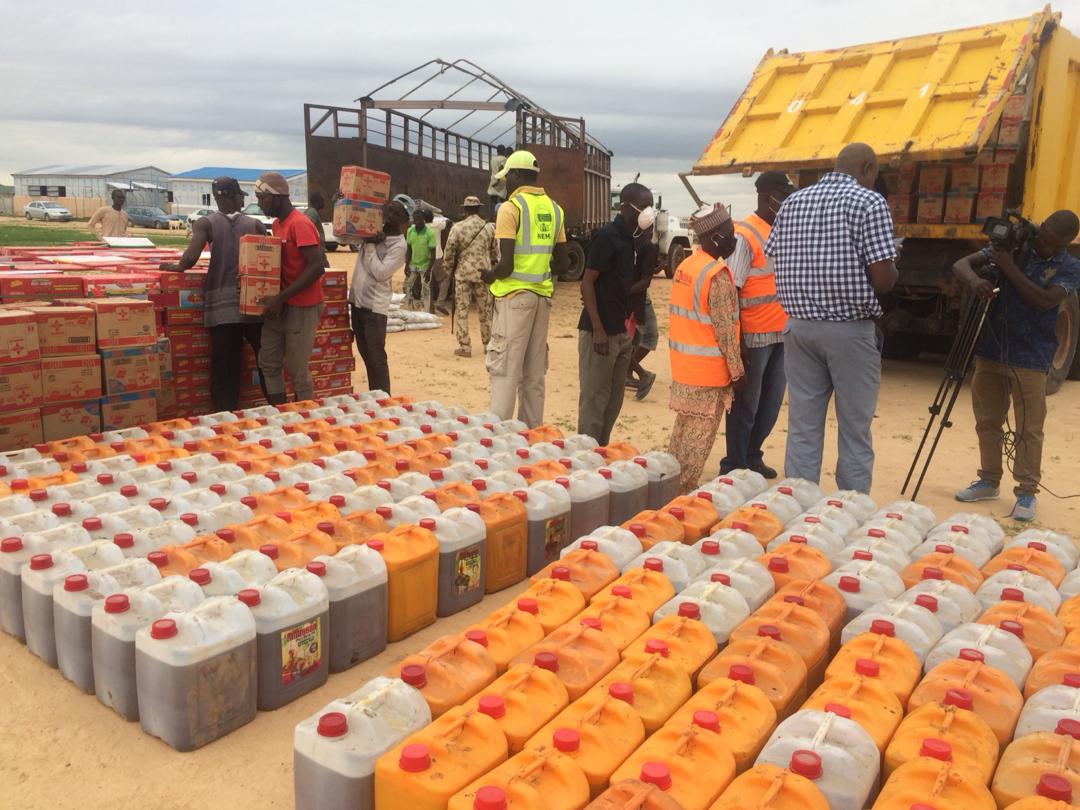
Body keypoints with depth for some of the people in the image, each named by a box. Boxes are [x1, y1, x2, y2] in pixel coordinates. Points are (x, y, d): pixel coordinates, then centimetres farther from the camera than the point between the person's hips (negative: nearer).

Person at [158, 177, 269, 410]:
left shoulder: (205, 223, 1)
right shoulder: (255, 224, 6)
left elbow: (190, 259, -11)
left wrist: (175, 267, 8)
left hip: (222, 304, -1)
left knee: (225, 366, 3)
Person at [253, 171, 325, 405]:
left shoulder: (300, 224, -17)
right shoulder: (276, 224, 12)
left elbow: (316, 268, -25)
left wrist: (280, 298, -25)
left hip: (302, 307, -9)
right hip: (280, 306, 9)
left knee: (297, 371, -1)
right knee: (268, 363, 11)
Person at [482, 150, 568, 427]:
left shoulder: (511, 208, -9)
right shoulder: (554, 209, 10)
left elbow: (506, 265, -16)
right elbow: (561, 265, 12)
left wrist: (488, 276, 3)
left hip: (515, 295, -6)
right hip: (543, 295, 6)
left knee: (505, 369, -4)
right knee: (534, 372, 11)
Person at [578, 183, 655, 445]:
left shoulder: (631, 238, 12)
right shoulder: (606, 236, -13)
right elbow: (587, 282, -16)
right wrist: (598, 329, -21)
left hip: (622, 331, 9)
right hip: (600, 331, -9)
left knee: (615, 398, 14)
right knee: (595, 398, -3)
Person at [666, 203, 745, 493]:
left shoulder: (685, 265, 8)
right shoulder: (717, 275, -19)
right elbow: (724, 329, -18)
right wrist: (737, 369, -10)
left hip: (684, 365, 9)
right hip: (709, 370, -8)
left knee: (684, 426, 18)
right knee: (700, 434, 1)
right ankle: (682, 489, 7)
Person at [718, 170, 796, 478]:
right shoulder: (745, 236, -13)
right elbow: (730, 293, -15)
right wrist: (737, 341, -17)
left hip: (782, 335, 7)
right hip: (754, 336, -7)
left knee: (770, 405, 15)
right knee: (745, 406, 3)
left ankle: (752, 457, 29)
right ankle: (733, 468, 14)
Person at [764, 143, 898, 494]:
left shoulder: (793, 202, 9)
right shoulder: (870, 202, -6)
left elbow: (775, 262, 11)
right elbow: (883, 279, -12)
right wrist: (894, 268, 9)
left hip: (800, 325, 5)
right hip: (851, 330, -4)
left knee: (802, 429, 9)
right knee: (855, 432, 5)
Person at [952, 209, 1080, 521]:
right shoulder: (1012, 246, 4)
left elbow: (1045, 300, -20)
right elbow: (961, 264, -3)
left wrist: (1010, 268, -20)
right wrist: (974, 279, -26)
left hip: (1030, 360, -3)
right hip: (990, 351, 3)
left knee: (1029, 430, -1)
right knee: (987, 422, 12)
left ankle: (1026, 493, 10)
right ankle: (989, 481, 26)